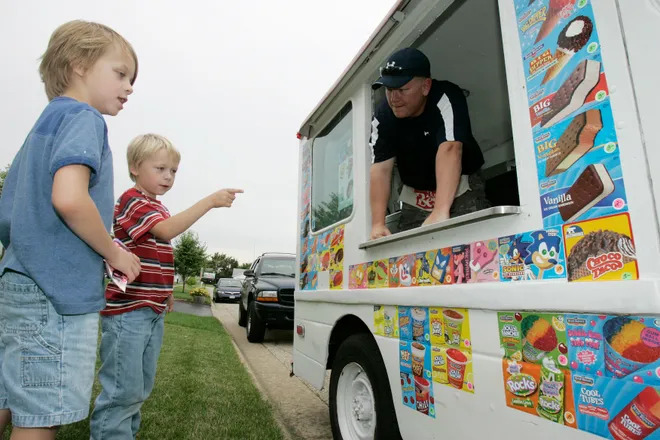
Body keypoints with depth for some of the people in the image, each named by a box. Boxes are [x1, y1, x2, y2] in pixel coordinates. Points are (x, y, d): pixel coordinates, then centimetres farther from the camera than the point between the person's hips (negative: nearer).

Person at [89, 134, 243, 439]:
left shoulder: (159, 210, 18)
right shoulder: (132, 201, -11)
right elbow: (166, 230, -28)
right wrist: (210, 202, -32)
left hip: (153, 311, 9)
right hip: (127, 310, -9)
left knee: (141, 388, 17)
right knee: (123, 390, -4)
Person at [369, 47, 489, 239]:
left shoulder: (446, 97, -23)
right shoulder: (382, 116, -13)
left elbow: (449, 149, -36)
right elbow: (380, 169, -19)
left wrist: (440, 211, -47)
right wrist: (378, 224, -28)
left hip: (460, 190, -3)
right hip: (415, 199, 3)